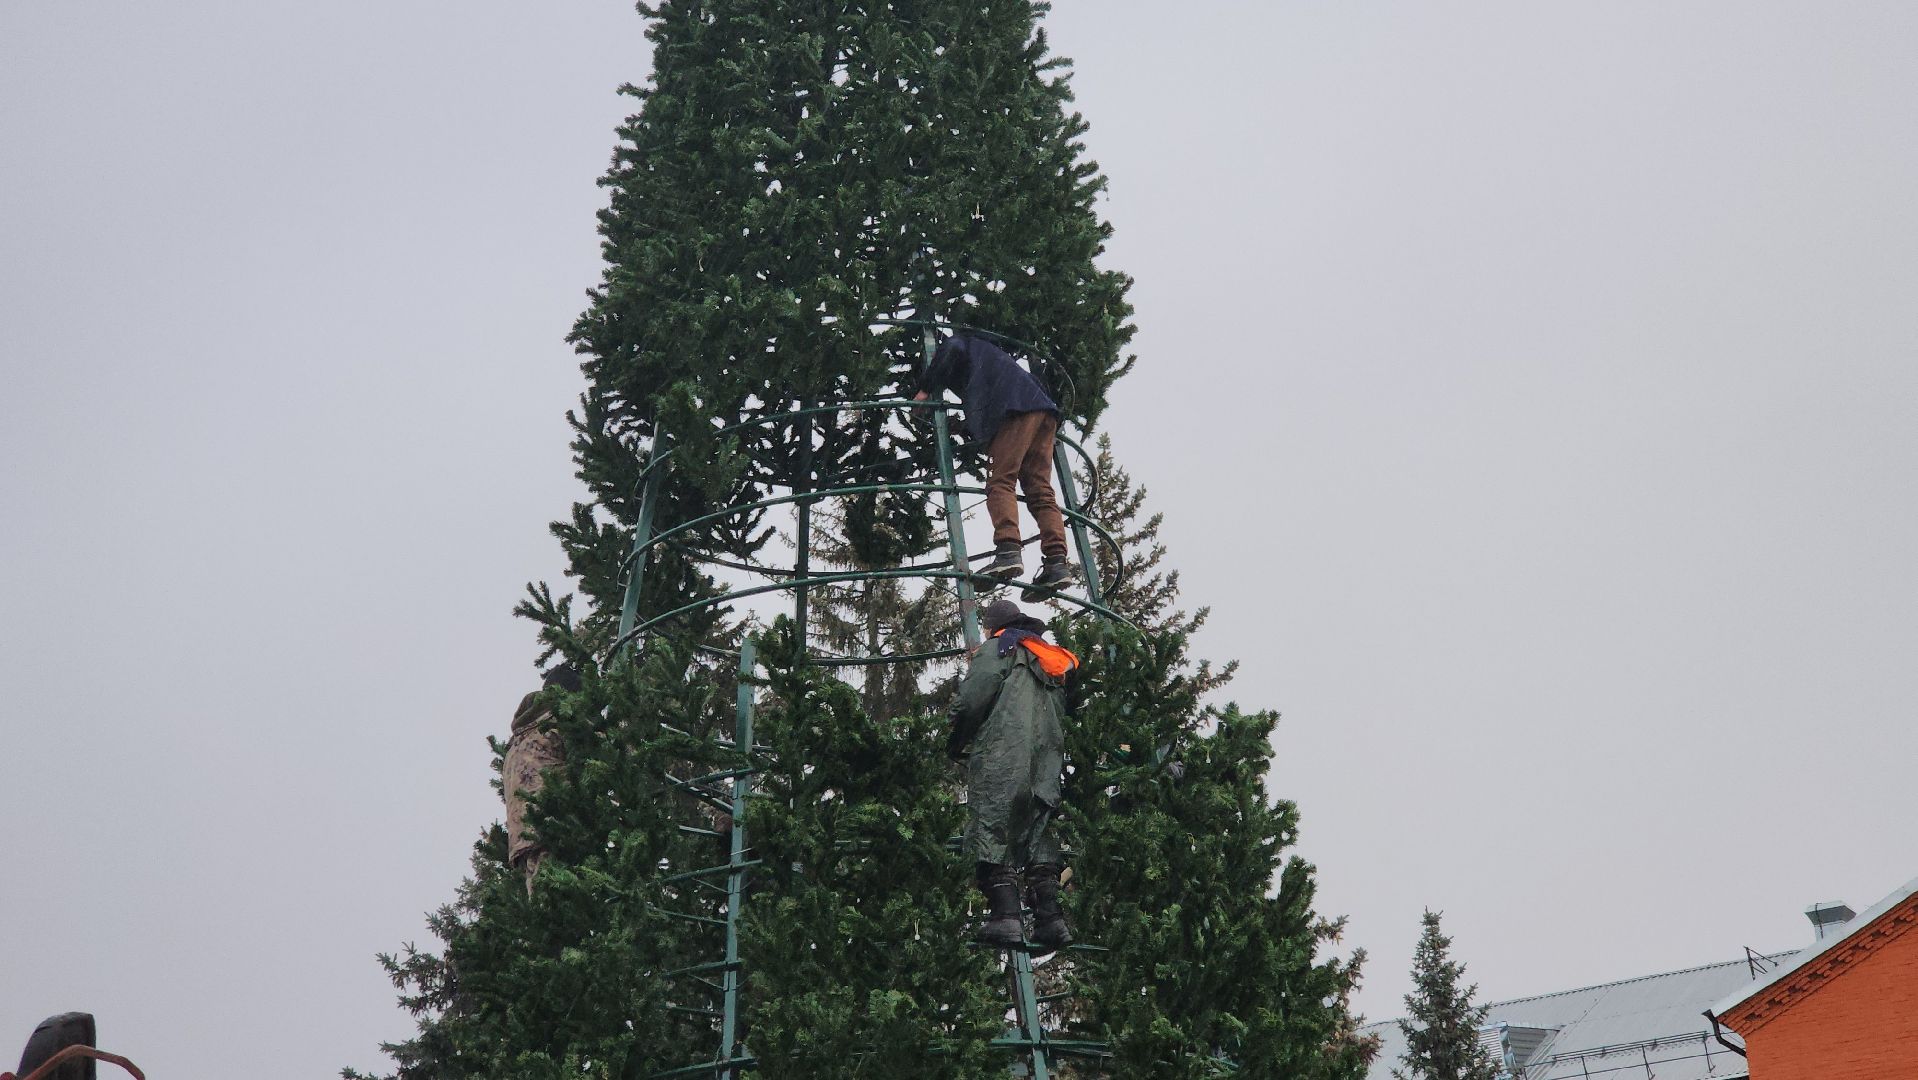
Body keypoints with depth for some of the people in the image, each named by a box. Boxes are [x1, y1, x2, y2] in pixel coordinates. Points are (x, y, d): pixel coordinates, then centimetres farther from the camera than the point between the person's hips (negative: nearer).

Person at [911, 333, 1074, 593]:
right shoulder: (988, 351, 44)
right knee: (1039, 490, -2)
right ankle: (1056, 561, -17)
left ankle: (1008, 551, -33)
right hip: (1043, 410, 7)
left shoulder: (964, 342, 22)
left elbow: (951, 350, -1)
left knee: (1000, 483, -15)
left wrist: (926, 389, 4)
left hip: (1016, 408, -7)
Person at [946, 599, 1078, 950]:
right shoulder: (1051, 659, 27)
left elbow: (971, 698, -8)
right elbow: (1062, 716, 22)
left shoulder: (996, 649, 5)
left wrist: (956, 741, 6)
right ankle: (1050, 917, -3)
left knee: (992, 832, -8)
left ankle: (1004, 916, -18)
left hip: (1001, 757, -7)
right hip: (1047, 763, 7)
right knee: (1038, 833, 7)